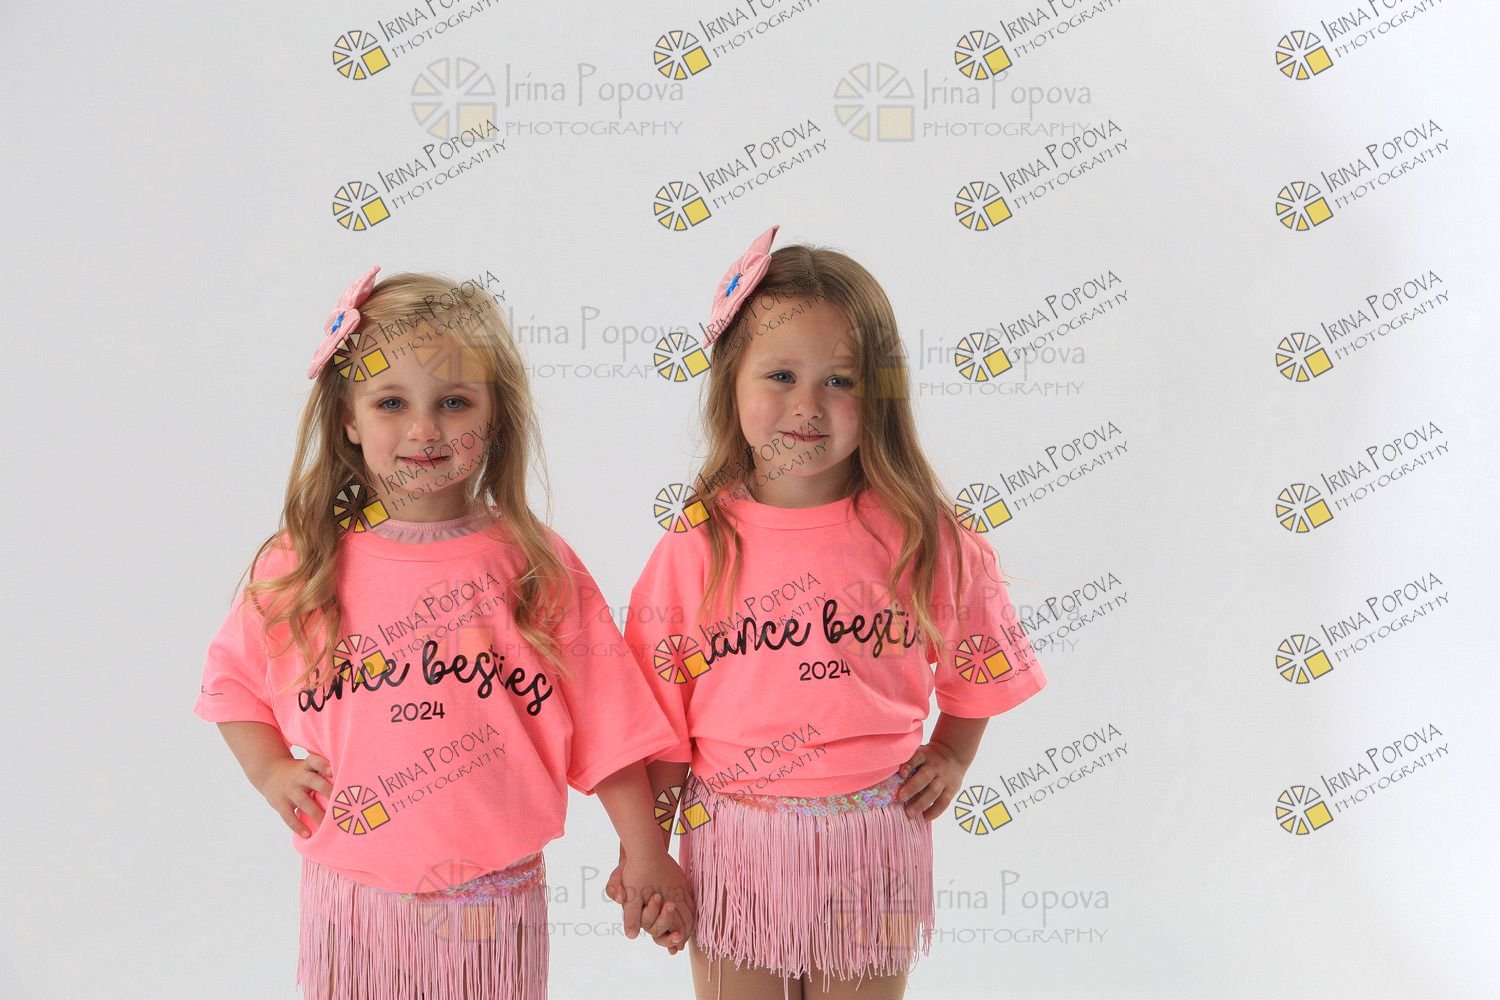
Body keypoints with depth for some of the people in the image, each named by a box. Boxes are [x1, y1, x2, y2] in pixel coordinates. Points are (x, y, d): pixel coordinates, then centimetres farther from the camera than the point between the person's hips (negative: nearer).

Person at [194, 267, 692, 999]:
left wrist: (646, 857, -2)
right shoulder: (302, 565, -2)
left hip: (490, 904, -1)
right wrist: (270, 771, -2)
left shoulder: (538, 568, -5)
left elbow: (606, 723, -2)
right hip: (351, 900, 1)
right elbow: (234, 678, 13)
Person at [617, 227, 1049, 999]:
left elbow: (975, 662, 12)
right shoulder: (697, 546, -6)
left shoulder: (920, 536, -5)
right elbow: (659, 720, -1)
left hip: (870, 843, 1)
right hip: (733, 841, 0)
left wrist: (951, 757, 2)